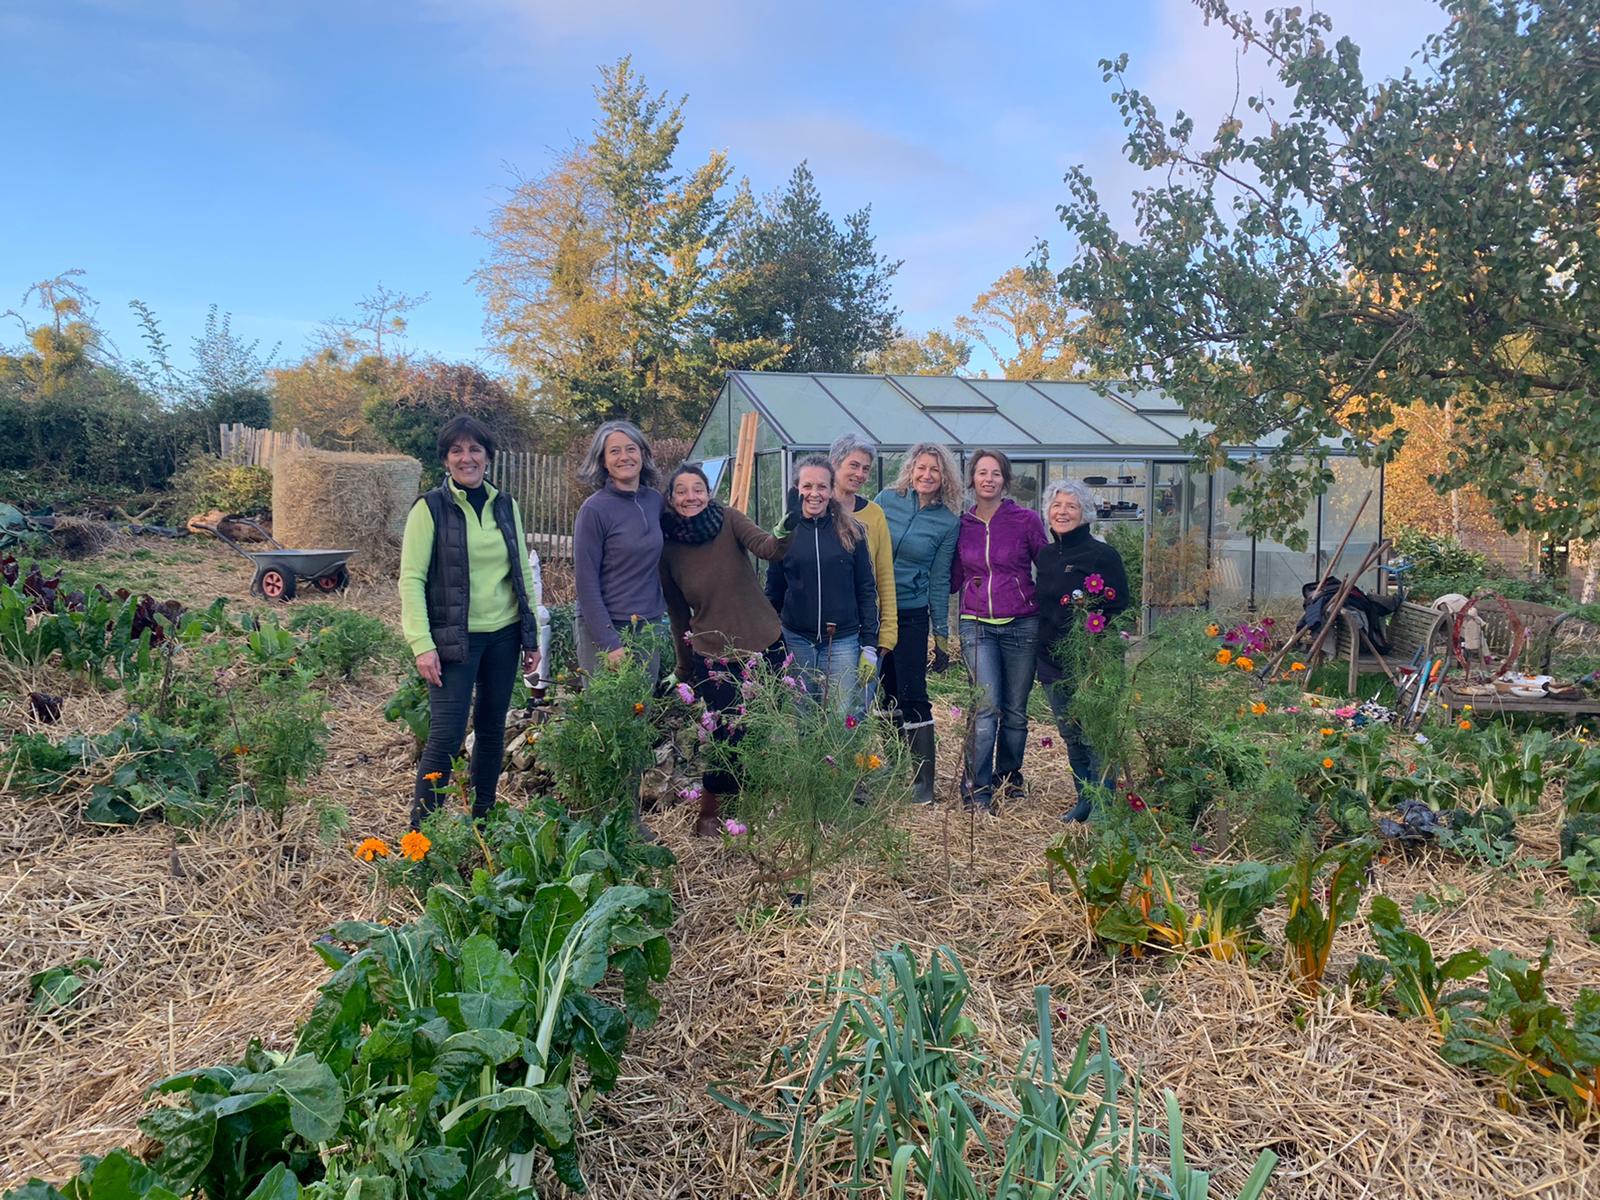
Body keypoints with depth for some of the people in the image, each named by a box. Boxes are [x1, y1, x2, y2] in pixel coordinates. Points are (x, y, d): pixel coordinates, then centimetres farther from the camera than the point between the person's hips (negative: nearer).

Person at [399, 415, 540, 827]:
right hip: (455, 639, -5)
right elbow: (411, 579, -9)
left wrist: (531, 637, 10)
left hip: (504, 636, 5)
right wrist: (421, 644, -16)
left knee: (491, 730, 13)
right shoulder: (430, 508, -5)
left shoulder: (505, 506, 8)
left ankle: (483, 821, 28)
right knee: (446, 736, -7)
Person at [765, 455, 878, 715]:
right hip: (796, 641, 1)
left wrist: (869, 645, -1)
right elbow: (773, 593, 9)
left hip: (843, 641, -1)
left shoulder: (850, 532, 1)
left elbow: (866, 590, 3)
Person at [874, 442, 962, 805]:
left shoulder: (949, 522, -2)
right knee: (885, 693, 11)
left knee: (912, 697, -4)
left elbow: (939, 580, 2)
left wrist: (942, 632, 2)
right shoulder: (887, 499, 1)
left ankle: (923, 781, 5)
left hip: (911, 615, -2)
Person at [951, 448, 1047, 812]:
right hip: (977, 625, 0)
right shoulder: (961, 525, 6)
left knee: (1015, 710, 7)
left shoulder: (1026, 520, 1)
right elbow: (954, 578, 16)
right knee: (987, 706, -11)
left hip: (1021, 625, 0)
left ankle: (1009, 779, 25)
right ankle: (977, 789, -4)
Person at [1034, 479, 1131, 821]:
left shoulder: (1103, 555, -8)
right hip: (1052, 661, 6)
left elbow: (1118, 610, -8)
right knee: (1071, 736, 14)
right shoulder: (1045, 556, 11)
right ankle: (1085, 799, 26)